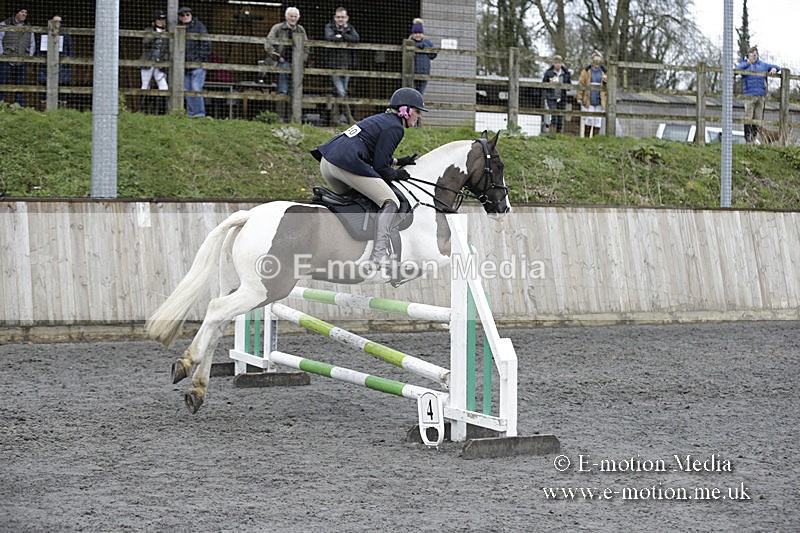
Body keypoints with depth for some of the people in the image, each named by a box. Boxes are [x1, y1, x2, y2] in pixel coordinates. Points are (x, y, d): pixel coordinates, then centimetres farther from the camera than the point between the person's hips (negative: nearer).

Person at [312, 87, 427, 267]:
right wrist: (396, 174, 11)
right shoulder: (395, 127, -2)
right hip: (347, 164, -10)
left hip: (326, 162, 10)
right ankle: (379, 252, -21)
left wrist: (398, 161, 32)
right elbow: (380, 166, -7)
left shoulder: (381, 118, 27)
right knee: (391, 203, -5)